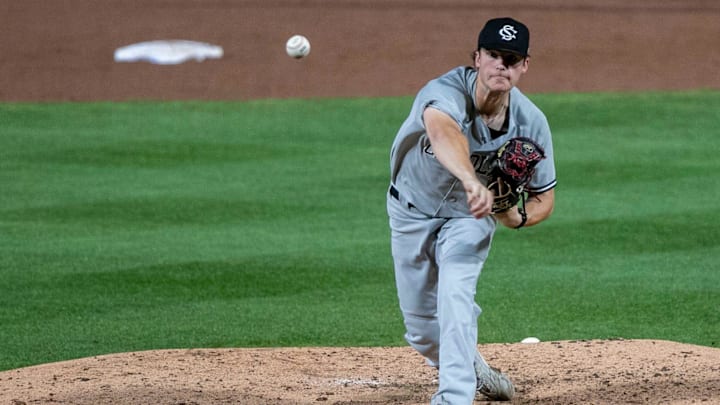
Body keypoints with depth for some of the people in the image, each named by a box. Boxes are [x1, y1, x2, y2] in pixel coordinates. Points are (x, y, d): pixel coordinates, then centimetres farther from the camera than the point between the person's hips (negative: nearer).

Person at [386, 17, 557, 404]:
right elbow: (442, 131, -62)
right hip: (411, 210, 0)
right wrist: (472, 181, -82)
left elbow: (544, 198, -11)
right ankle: (473, 369, 39)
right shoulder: (446, 93, -36)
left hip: (469, 215, 0)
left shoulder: (531, 122, -23)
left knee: (455, 298, -25)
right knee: (421, 326, 10)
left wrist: (518, 218, -35)